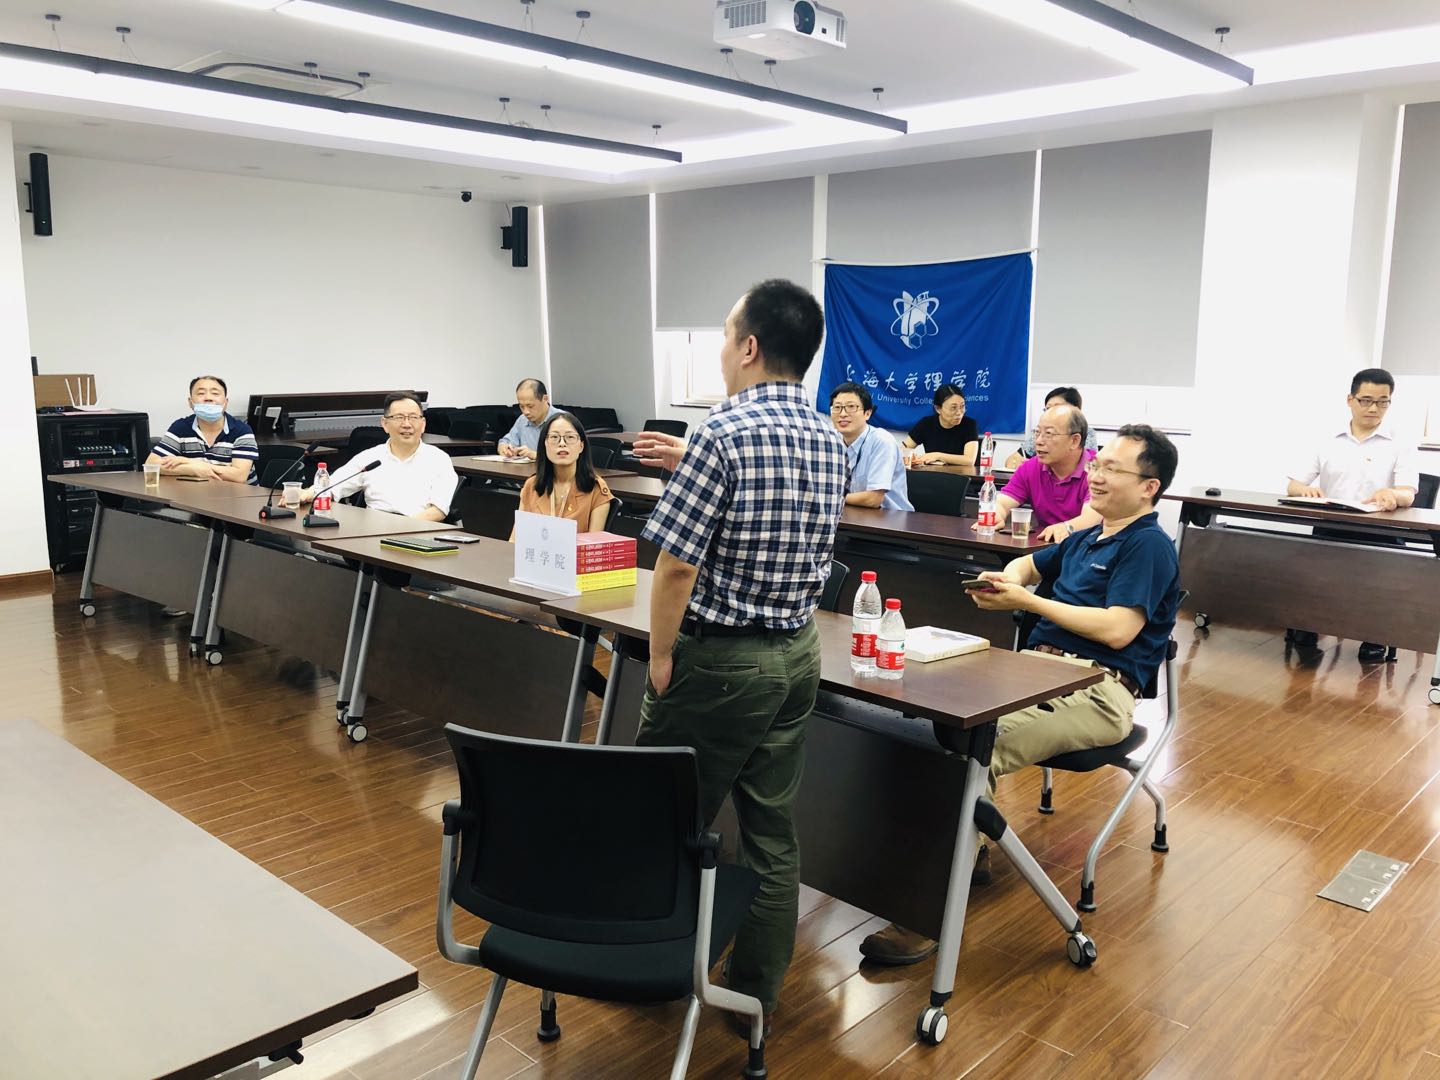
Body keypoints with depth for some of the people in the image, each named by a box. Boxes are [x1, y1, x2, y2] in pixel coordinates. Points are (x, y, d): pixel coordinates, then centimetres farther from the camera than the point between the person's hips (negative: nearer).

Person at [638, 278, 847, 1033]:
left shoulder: (724, 433, -18)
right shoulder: (830, 440, 5)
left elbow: (676, 565, -19)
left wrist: (660, 657, -6)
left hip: (719, 659, -7)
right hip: (796, 654, 7)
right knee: (773, 830, 14)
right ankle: (758, 993, 26)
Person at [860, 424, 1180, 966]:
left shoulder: (1149, 546, -5)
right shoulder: (1086, 538, 21)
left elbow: (1118, 630, -16)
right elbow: (1027, 564, 36)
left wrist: (1027, 601, -11)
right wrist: (1001, 580, 10)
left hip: (1096, 692, -8)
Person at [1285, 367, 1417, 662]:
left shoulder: (1400, 447, 6)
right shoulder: (1328, 444, 12)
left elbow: (1408, 495, -9)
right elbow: (1291, 485, 5)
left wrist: (1391, 494, -35)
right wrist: (1307, 490, -21)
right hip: (1329, 529, 2)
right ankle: (1306, 625, 1)